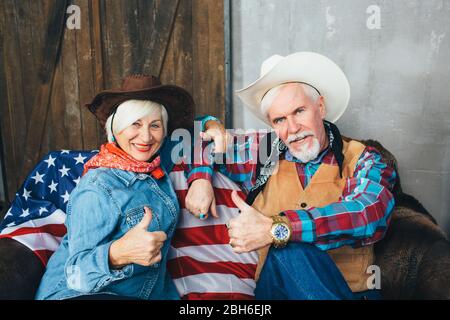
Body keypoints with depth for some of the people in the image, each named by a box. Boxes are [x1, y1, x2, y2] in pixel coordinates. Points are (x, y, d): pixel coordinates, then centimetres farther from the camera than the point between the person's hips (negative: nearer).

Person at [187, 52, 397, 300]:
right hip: (272, 286, 2)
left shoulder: (362, 161, 4)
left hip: (351, 290, -2)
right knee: (287, 250, -30)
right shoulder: (264, 154, 9)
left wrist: (276, 228, -25)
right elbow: (196, 137, 19)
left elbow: (371, 214, -18)